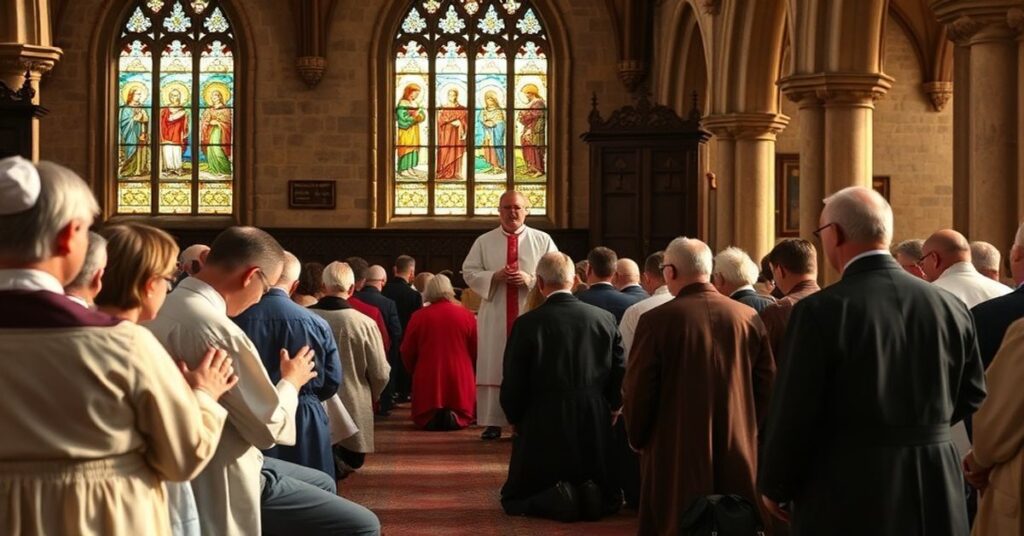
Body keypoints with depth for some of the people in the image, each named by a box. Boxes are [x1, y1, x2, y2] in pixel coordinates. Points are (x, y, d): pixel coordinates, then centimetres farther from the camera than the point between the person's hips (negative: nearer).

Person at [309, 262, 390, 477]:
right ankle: (338, 458, -12)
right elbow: (380, 374, -6)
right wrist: (372, 396, 16)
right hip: (352, 413, -2)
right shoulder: (364, 324, -14)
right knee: (351, 461, 19)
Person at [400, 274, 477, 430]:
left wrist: (415, 373, 21)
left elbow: (407, 353, 2)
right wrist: (472, 372, 23)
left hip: (428, 380, 0)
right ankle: (456, 417, -14)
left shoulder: (418, 317, -5)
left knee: (422, 419, 17)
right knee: (464, 417, 17)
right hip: (461, 380, 0)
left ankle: (432, 418, -14)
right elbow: (476, 350, 4)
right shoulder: (466, 315, -4)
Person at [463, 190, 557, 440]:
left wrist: (530, 279, -14)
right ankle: (493, 422, 4)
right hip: (495, 315, 1)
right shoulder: (484, 241, 8)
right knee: (493, 367, 0)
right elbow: (469, 272, 5)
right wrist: (494, 276, -12)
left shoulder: (543, 240, 5)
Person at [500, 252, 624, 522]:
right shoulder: (605, 319, -2)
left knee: (514, 498, 18)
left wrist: (517, 420, 11)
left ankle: (554, 497, -12)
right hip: (596, 429, 3)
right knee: (609, 497, 25)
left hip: (544, 429, -3)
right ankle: (590, 493, -9)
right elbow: (620, 375, 0)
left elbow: (512, 386, -8)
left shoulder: (526, 324, -11)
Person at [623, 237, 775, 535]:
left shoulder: (657, 320, -12)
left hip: (677, 457, -4)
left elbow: (637, 391, -9)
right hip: (739, 457, 4)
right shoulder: (750, 318, -1)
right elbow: (767, 386, 3)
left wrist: (638, 440, 7)